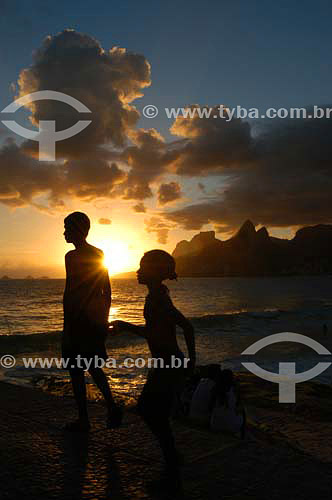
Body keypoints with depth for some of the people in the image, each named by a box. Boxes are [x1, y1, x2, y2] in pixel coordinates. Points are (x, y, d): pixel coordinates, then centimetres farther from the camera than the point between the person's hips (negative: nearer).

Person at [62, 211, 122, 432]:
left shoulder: (73, 256, -13)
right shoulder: (99, 254, 11)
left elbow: (69, 293, -17)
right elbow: (107, 289, 14)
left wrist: (67, 326, -15)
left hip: (79, 319, -8)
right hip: (97, 320, 8)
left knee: (76, 371, 4)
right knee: (93, 367, 20)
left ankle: (83, 420, 12)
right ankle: (112, 407, 10)